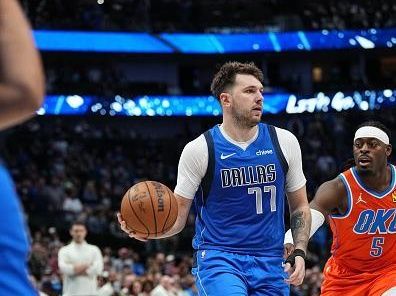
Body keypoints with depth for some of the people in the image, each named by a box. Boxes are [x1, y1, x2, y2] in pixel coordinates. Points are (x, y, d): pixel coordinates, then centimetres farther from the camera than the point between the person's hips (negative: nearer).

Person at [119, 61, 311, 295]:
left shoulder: (284, 142, 3)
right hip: (216, 258, -4)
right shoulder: (200, 149, -6)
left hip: (269, 264, 4)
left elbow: (300, 207, 13)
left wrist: (299, 253, -2)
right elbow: (178, 216, -1)